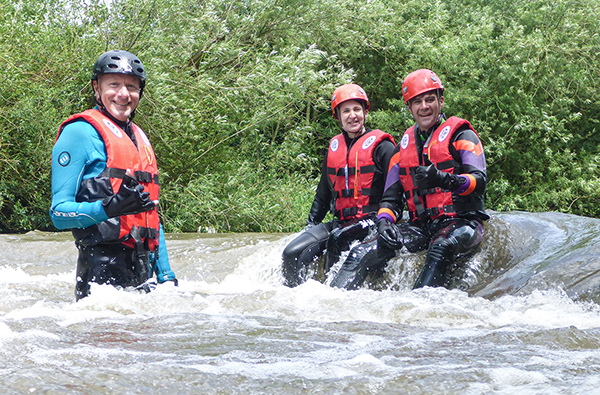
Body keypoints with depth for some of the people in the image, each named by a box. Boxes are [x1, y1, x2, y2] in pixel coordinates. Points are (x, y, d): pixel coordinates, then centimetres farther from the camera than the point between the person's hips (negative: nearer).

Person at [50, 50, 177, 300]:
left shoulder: (140, 138, 21)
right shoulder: (80, 133, -3)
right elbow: (59, 213, -10)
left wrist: (166, 274, 18)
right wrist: (108, 208, -27)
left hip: (142, 271, 7)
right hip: (102, 269, -7)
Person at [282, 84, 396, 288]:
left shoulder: (381, 146, -2)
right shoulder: (334, 147, 16)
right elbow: (323, 192, 24)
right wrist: (310, 223, 16)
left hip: (371, 221, -6)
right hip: (340, 222, 6)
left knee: (337, 241, -35)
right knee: (293, 254, -12)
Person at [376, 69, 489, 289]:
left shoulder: (460, 135, 3)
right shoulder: (404, 146, 19)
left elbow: (479, 181, -13)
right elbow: (391, 197, 17)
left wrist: (444, 180, -33)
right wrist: (384, 221, -7)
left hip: (462, 222, -5)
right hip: (421, 226, 5)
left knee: (442, 246, -37)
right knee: (381, 242, -22)